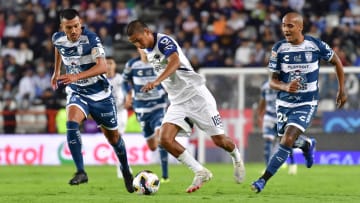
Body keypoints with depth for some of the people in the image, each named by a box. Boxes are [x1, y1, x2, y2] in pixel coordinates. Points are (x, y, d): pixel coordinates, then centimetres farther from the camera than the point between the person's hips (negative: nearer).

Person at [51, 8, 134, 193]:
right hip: (77, 94, 2)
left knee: (113, 136, 11)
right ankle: (80, 172, -24)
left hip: (100, 94, -2)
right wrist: (56, 71, 22)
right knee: (71, 123, -28)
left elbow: (102, 67, -37)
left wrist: (76, 76, -48)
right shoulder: (58, 38, -9)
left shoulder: (91, 39, -25)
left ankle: (126, 172, 36)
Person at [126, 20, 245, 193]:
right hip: (177, 102, 7)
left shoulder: (164, 41, -19)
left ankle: (237, 159, 35)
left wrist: (157, 81, -52)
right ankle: (201, 173, -6)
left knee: (219, 140, 0)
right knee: (165, 139, -16)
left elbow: (175, 62, -38)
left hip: (196, 96, -7)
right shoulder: (147, 51, 7)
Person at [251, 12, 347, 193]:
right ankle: (307, 145, 53)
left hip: (306, 104, -3)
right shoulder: (279, 49, -9)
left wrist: (341, 89, 8)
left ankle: (263, 180, -12)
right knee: (289, 140, 16)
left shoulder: (316, 45, -13)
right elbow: (272, 81, -6)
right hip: (284, 102, 3)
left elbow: (336, 61, 6)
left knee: (287, 141, -18)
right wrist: (285, 87, -29)